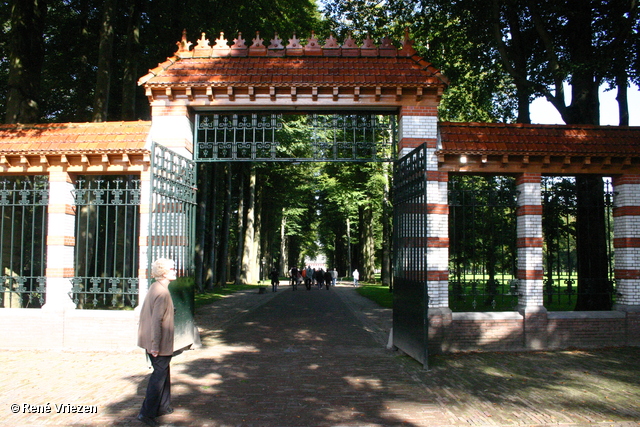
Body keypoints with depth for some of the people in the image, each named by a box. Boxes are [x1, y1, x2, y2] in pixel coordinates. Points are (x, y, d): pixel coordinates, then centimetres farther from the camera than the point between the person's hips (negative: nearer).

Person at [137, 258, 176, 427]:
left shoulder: (154, 287, 8)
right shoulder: (162, 293, -22)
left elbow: (144, 314, 16)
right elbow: (157, 321, -25)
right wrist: (155, 346, -23)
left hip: (151, 341, 10)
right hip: (160, 343, -10)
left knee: (163, 372, 20)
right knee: (159, 374, 0)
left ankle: (163, 406, 32)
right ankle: (147, 413, 5)